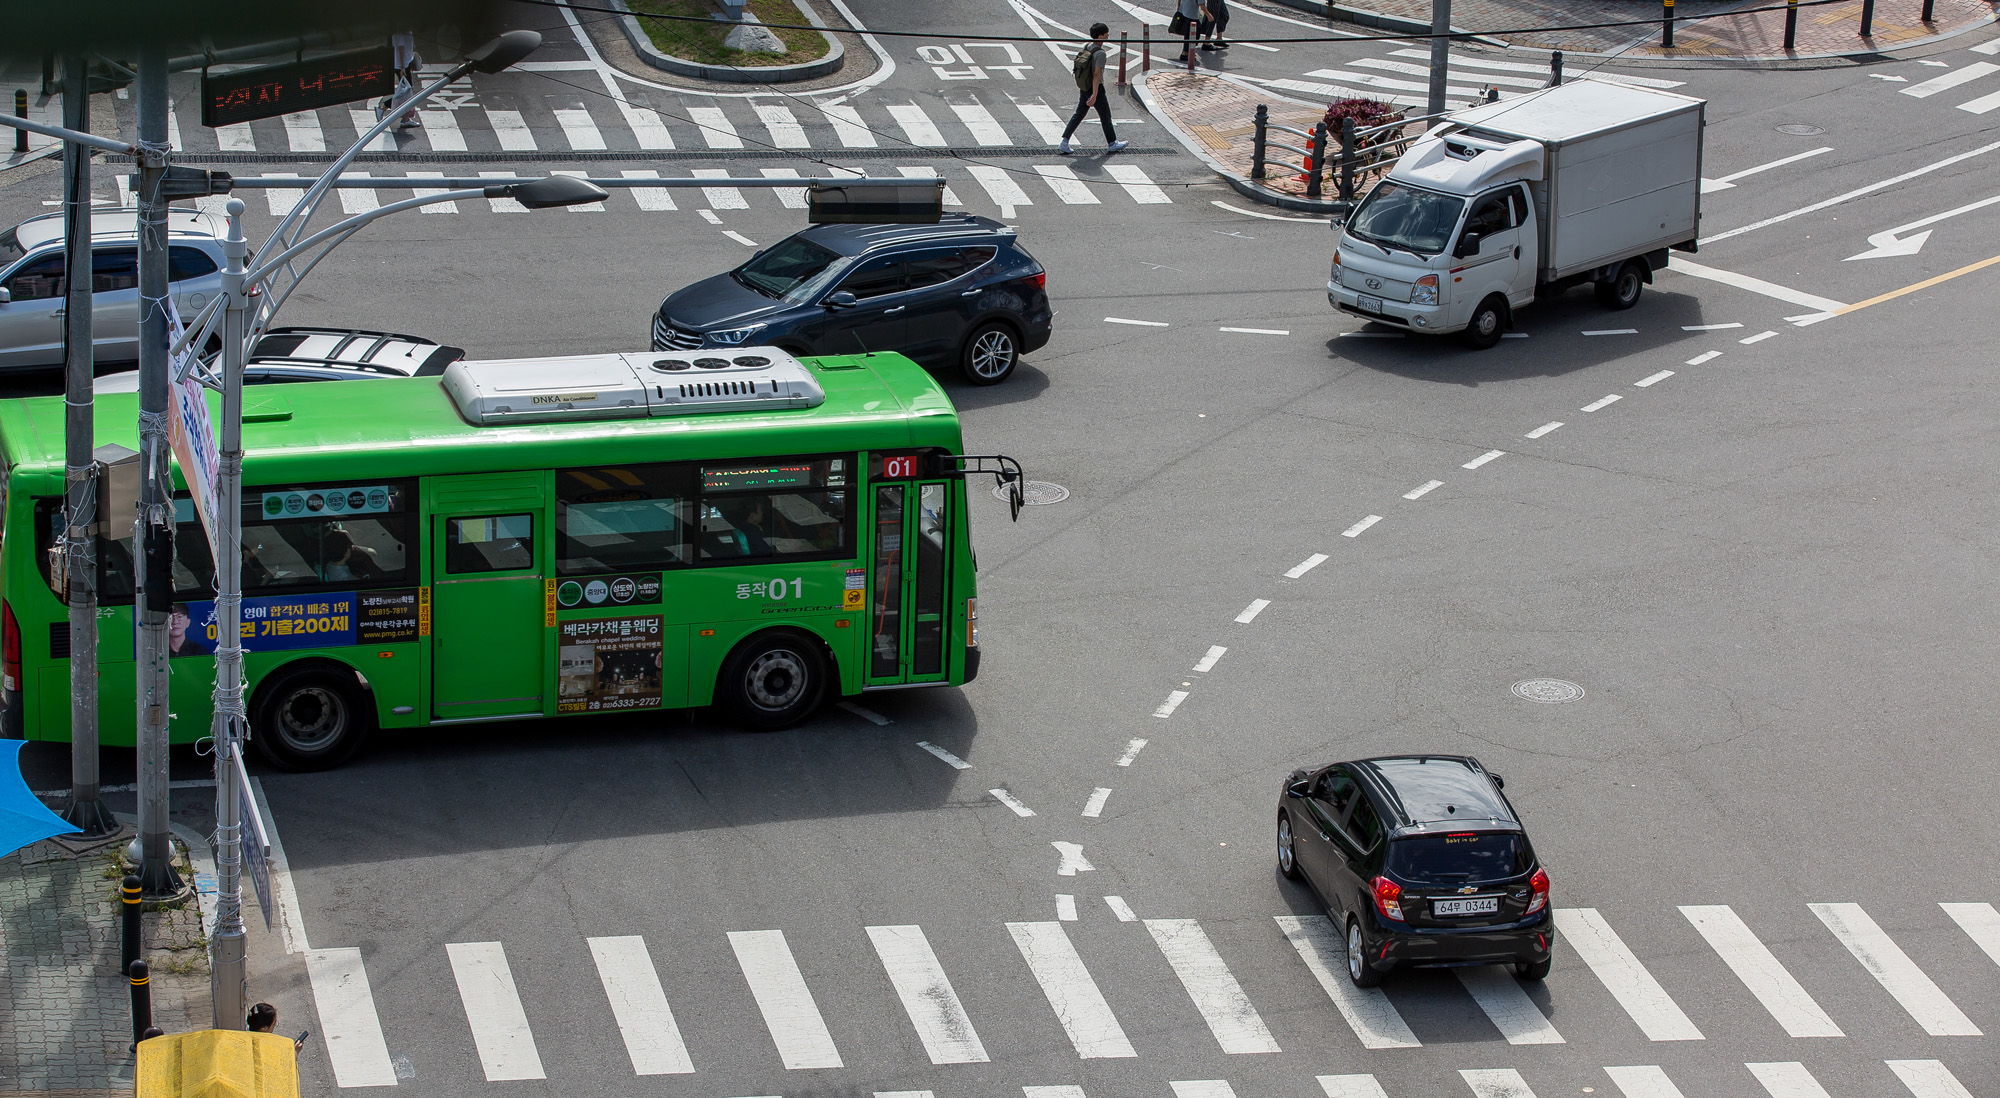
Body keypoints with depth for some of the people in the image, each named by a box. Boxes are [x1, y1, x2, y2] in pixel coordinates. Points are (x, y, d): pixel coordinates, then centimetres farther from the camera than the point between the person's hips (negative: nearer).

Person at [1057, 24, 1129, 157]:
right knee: (1105, 116, 11)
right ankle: (1112, 144, 26)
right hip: (1096, 89, -7)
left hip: (1083, 89, 7)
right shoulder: (1100, 53, -22)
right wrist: (1094, 95, -25)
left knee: (1078, 115, 13)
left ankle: (1064, 143, 5)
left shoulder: (1086, 49, 3)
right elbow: (1096, 74, -25)